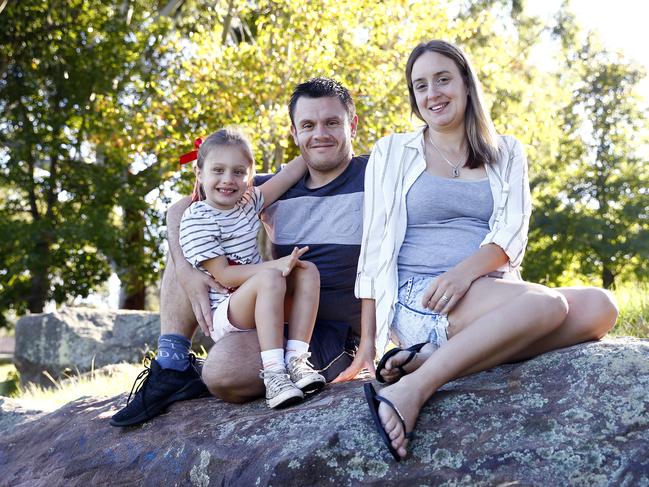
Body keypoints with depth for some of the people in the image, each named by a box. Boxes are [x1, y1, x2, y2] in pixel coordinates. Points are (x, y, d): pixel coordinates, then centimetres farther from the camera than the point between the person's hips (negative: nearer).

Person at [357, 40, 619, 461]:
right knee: (546, 302, -30)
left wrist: (465, 271, -21)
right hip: (416, 301, -4)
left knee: (599, 307, -23)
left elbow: (512, 232, 1)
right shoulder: (392, 153, 10)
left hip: (491, 297, 4)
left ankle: (433, 356, -29)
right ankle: (410, 391, -38)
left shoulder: (506, 154, 16)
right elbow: (375, 248, 4)